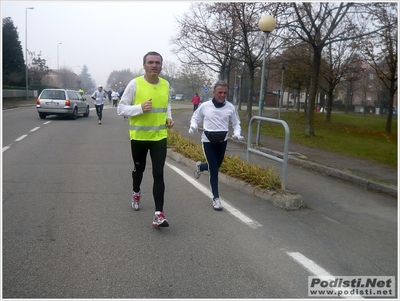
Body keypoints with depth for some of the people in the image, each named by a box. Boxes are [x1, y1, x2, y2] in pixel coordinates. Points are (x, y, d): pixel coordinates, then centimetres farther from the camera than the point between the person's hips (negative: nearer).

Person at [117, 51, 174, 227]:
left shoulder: (166, 85, 2)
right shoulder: (134, 84, -11)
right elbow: (121, 109, -9)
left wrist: (169, 117, 0)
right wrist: (140, 108, -25)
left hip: (159, 137, 2)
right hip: (138, 136, -1)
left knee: (158, 174, -6)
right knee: (139, 169, 19)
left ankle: (159, 214, -5)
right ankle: (136, 193, 50)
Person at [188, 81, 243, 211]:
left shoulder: (230, 107, -3)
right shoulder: (205, 106, -8)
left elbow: (236, 123, 7)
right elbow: (195, 117, 7)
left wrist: (237, 133, -12)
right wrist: (193, 126, -14)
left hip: (222, 141, 3)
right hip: (208, 141, -3)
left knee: (216, 166, 18)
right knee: (214, 170, -5)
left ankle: (200, 166, 52)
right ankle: (216, 198, 7)